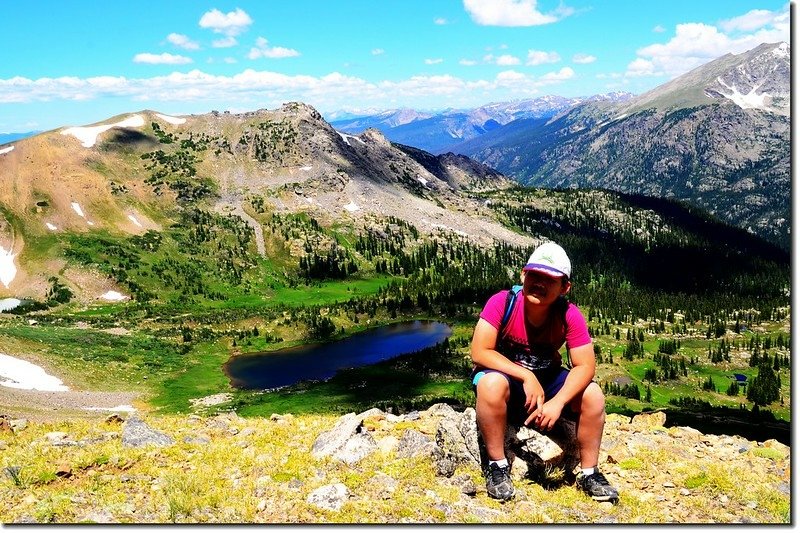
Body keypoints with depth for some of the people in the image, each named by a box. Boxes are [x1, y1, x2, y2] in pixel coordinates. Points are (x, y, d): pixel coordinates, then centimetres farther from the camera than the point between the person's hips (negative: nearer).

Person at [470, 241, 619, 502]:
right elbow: (479, 352, -28)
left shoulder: (570, 315, -17)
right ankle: (498, 465, -19)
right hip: (506, 376, -3)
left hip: (546, 378, 3)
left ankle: (589, 473, -1)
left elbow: (585, 366, -18)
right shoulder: (502, 302, -24)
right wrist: (526, 376, -34)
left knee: (593, 395, -20)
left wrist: (557, 403, -34)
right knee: (491, 383, -37)